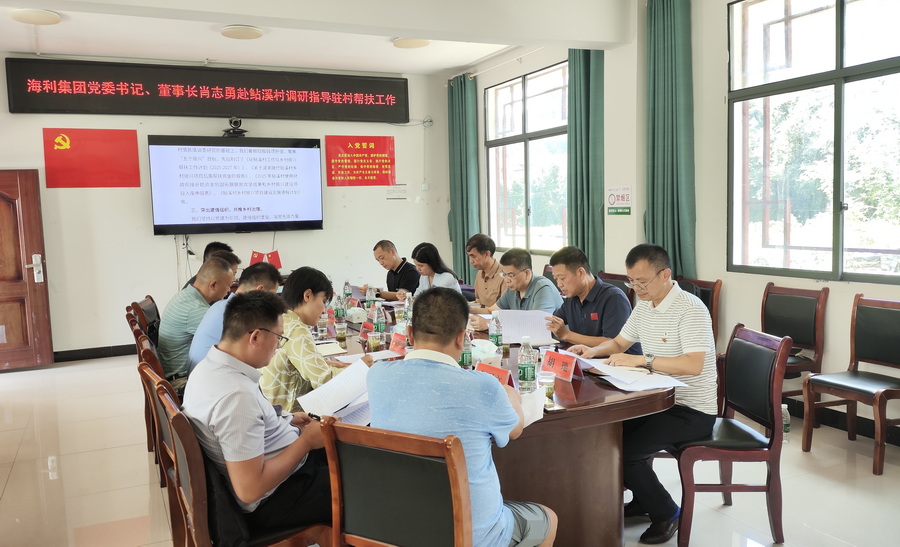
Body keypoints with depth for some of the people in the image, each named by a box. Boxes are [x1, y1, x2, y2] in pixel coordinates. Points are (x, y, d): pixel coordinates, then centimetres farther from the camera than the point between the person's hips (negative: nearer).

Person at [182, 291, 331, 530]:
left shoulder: (208, 366, -2)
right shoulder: (237, 394, -32)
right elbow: (249, 489, -30)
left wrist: (284, 421, 6)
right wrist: (307, 441, -21)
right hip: (276, 498, -9)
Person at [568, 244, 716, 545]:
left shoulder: (690, 309, -20)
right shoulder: (644, 306, 7)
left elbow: (694, 364, -31)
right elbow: (619, 343, 18)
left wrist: (640, 360, -33)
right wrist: (592, 351, -2)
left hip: (692, 410, -9)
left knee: (623, 450, -18)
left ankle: (665, 513, 7)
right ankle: (643, 499, 22)